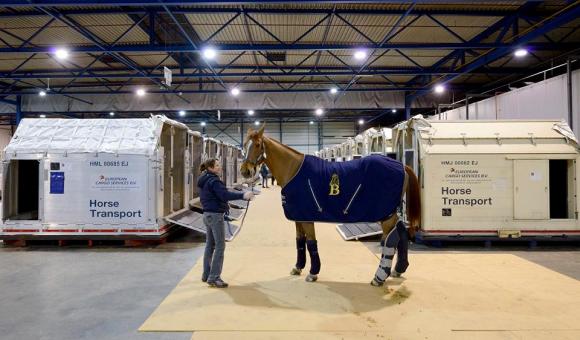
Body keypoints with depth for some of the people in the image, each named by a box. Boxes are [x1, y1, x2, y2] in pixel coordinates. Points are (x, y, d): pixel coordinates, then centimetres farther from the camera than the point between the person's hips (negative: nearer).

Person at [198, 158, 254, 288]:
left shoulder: (204, 181, 14)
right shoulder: (213, 181, -17)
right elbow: (225, 195, -30)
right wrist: (243, 195, -35)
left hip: (207, 215, 10)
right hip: (216, 215, -10)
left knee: (210, 245, 16)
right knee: (220, 246, -5)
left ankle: (206, 275, 24)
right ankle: (214, 278, -3)